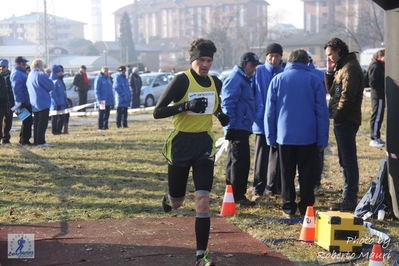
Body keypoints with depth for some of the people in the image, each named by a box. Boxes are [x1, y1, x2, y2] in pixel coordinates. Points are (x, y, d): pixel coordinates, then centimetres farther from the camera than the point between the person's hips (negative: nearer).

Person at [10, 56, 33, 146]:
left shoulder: (22, 73, 17)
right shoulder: (17, 74, -15)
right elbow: (17, 89, -23)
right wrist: (21, 102, -25)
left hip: (27, 102, 10)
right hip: (24, 103, -10)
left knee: (28, 121, 14)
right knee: (27, 121, -6)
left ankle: (24, 139, 22)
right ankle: (24, 140, 1)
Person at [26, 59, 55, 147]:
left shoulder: (30, 76, 12)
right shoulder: (40, 75, -14)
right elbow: (51, 86, -10)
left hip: (34, 103, 8)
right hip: (42, 102, -8)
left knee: (37, 122, 12)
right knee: (43, 122, -8)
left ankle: (36, 141, 13)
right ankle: (41, 142, -11)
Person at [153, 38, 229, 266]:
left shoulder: (216, 83, 3)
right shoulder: (182, 81, -13)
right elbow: (157, 112, -17)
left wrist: (220, 114, 2)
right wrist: (187, 105, -28)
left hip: (204, 144, 3)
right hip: (181, 144, -3)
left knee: (203, 201, -9)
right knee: (177, 203, 10)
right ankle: (169, 198, 49)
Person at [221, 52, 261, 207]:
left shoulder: (244, 80, 20)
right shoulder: (235, 79, -12)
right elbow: (227, 104, -19)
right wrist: (231, 126, -22)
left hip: (242, 128, 11)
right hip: (238, 128, -11)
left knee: (235, 162, 14)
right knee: (240, 162, -10)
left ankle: (231, 194, 22)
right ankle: (238, 196, -7)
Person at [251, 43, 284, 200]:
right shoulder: (258, 72, -2)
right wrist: (253, 115, -5)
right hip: (262, 121, -2)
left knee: (277, 155, 11)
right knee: (261, 156, 1)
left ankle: (273, 187, 21)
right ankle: (258, 189, 4)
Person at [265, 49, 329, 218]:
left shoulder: (277, 80, 2)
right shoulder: (314, 80, 0)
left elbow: (270, 111, 3)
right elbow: (322, 111, -1)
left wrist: (271, 137, 9)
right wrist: (322, 139, 3)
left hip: (285, 135, 1)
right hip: (308, 136, -1)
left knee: (287, 173, 9)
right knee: (307, 173, 7)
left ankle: (288, 208, 11)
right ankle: (306, 208, 9)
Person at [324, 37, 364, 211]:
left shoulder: (350, 68, -14)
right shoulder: (341, 67, 17)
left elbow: (347, 96, -20)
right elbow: (332, 91, 18)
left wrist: (338, 117, -14)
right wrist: (329, 71, 6)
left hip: (346, 121, -10)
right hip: (343, 120, 10)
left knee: (348, 160, -7)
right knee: (345, 159, 14)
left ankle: (350, 199, -4)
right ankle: (348, 196, 21)